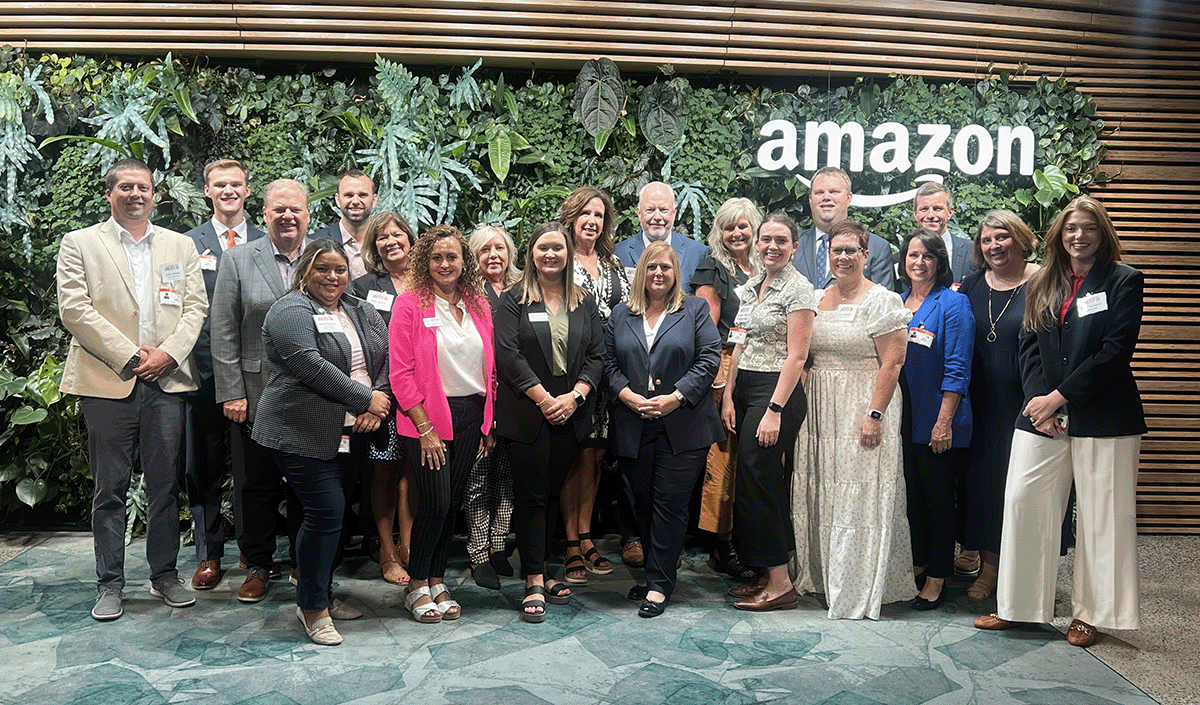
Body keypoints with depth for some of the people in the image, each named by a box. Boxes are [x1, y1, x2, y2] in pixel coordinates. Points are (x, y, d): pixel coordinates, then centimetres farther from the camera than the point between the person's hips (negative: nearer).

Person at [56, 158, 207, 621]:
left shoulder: (180, 247, 14)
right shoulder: (79, 243, 6)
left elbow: (196, 306, 7)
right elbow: (74, 309, -3)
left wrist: (168, 354, -8)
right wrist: (129, 356, -10)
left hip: (167, 381, 2)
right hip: (108, 383, -2)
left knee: (165, 484, 7)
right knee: (110, 488, 4)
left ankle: (165, 574, 19)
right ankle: (110, 584, 15)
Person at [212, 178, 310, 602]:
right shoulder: (237, 261, 3)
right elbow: (223, 333, 0)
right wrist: (231, 392, -5)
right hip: (256, 395, 0)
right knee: (258, 485, 8)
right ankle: (258, 565, 24)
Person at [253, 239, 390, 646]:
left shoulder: (361, 313, 16)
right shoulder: (291, 310, -7)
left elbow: (386, 358, 10)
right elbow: (310, 365, -19)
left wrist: (377, 403, -8)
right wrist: (365, 399, -16)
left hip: (352, 433, 7)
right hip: (305, 433, -7)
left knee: (333, 513, 12)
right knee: (326, 513, -9)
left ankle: (321, 592, 27)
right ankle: (312, 608, 4)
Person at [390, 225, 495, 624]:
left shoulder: (478, 306, 9)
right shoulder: (410, 305, -6)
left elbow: (489, 368, 13)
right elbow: (401, 374, -9)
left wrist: (488, 423, 7)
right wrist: (425, 429, -12)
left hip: (471, 416, 5)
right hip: (428, 416, -5)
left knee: (453, 502, 9)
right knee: (435, 503, -6)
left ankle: (437, 581, 24)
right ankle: (416, 585, 13)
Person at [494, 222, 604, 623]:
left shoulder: (584, 303, 12)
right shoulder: (514, 300, 1)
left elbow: (596, 356, 7)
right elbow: (509, 355, -9)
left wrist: (574, 396, -9)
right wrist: (544, 399, -14)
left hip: (570, 414, 4)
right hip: (527, 414, -3)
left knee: (552, 494, 10)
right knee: (531, 496, -1)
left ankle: (541, 572, 20)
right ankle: (534, 584, 4)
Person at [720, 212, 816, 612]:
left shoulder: (798, 289, -9)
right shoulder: (752, 286, 15)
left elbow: (796, 356, -14)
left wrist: (774, 410, -19)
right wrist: (728, 395, 8)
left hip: (777, 392, -8)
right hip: (744, 391, 8)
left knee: (758, 482, -7)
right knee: (749, 484, 8)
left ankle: (780, 583, 3)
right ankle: (766, 575, 19)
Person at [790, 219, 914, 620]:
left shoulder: (882, 301, -7)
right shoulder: (816, 299, 12)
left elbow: (891, 364, -13)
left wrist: (874, 415, -19)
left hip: (862, 410, -6)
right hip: (820, 410, 6)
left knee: (858, 498, -2)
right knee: (820, 493, 11)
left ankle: (857, 593, 9)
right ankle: (820, 577, 25)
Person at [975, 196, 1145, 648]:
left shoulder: (1124, 282, -1)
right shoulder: (1042, 286, 13)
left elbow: (1116, 352, -10)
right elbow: (1029, 349, 7)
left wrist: (1060, 396, -13)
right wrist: (1039, 401, -8)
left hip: (1103, 419, -4)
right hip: (1042, 414, 4)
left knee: (1102, 516, 3)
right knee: (1023, 502, 2)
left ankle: (1091, 613, 18)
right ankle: (1017, 606, 14)